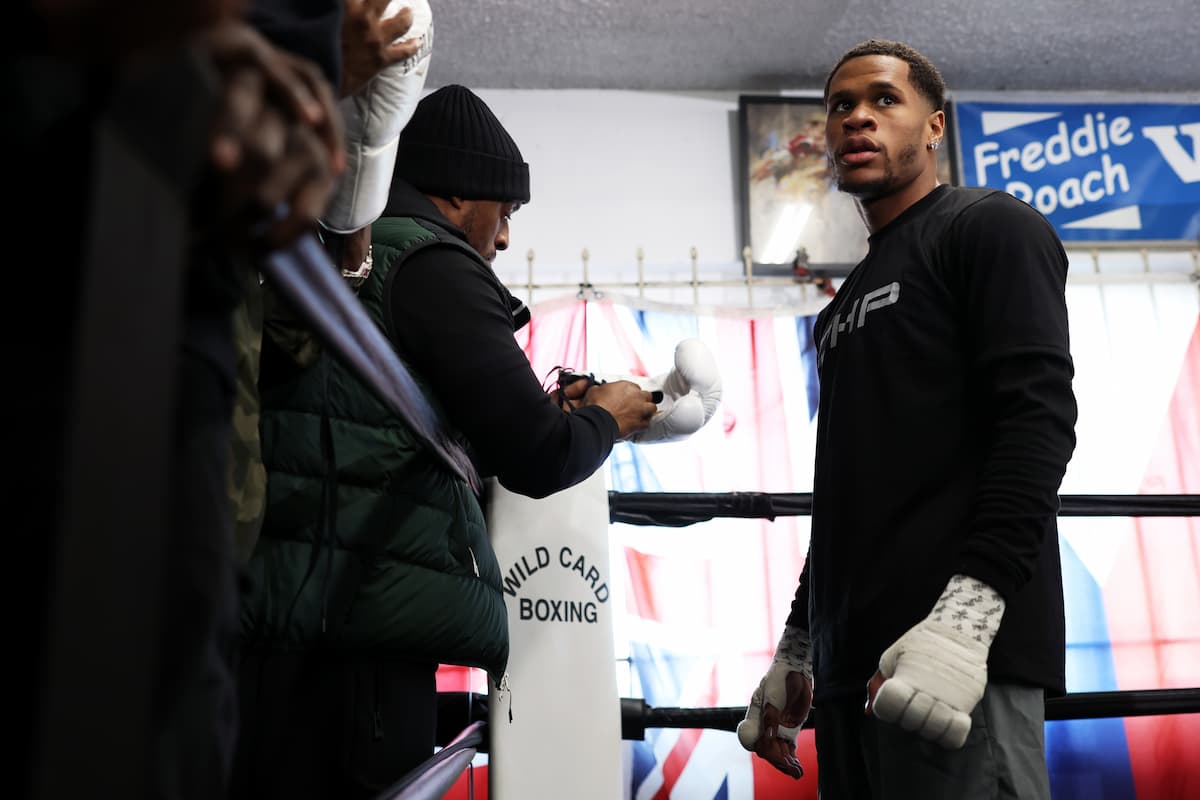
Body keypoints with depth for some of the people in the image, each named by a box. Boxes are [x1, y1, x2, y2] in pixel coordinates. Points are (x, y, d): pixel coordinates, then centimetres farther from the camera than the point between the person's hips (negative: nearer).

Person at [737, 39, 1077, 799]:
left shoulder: (989, 228, 2)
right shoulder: (848, 302, 23)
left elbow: (1040, 416, -13)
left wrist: (967, 612, -24)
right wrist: (796, 647, 22)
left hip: (957, 653, -7)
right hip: (854, 665, 8)